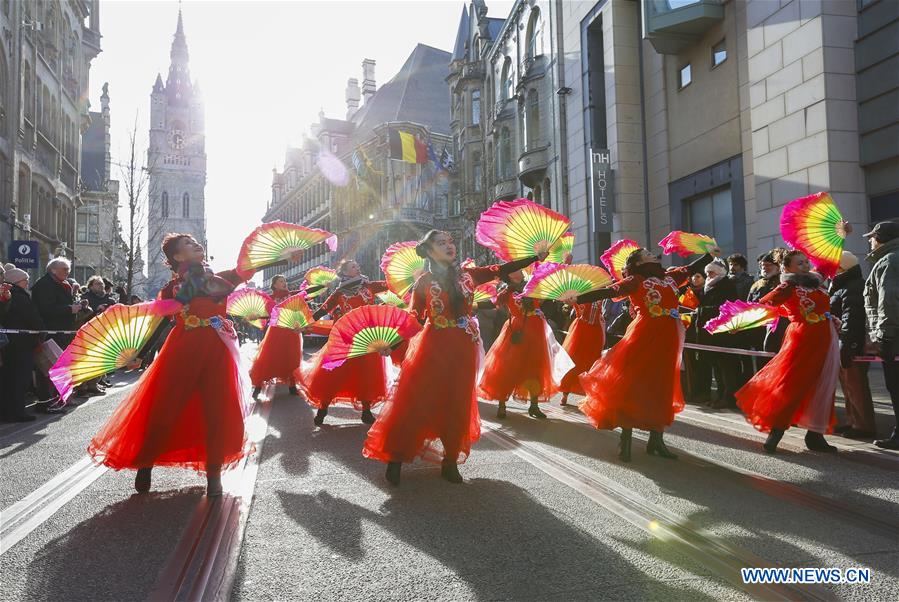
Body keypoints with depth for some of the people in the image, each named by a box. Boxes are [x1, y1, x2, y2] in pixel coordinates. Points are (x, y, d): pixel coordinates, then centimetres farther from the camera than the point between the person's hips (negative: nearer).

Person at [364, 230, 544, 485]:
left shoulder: (467, 274, 6)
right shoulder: (424, 282, 0)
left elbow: (500, 270, 2)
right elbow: (415, 319, -1)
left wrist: (537, 257, -2)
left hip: (463, 349, 3)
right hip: (433, 347, -3)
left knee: (457, 406, 7)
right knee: (415, 401, -5)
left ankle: (450, 461, 19)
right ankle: (396, 457, 6)